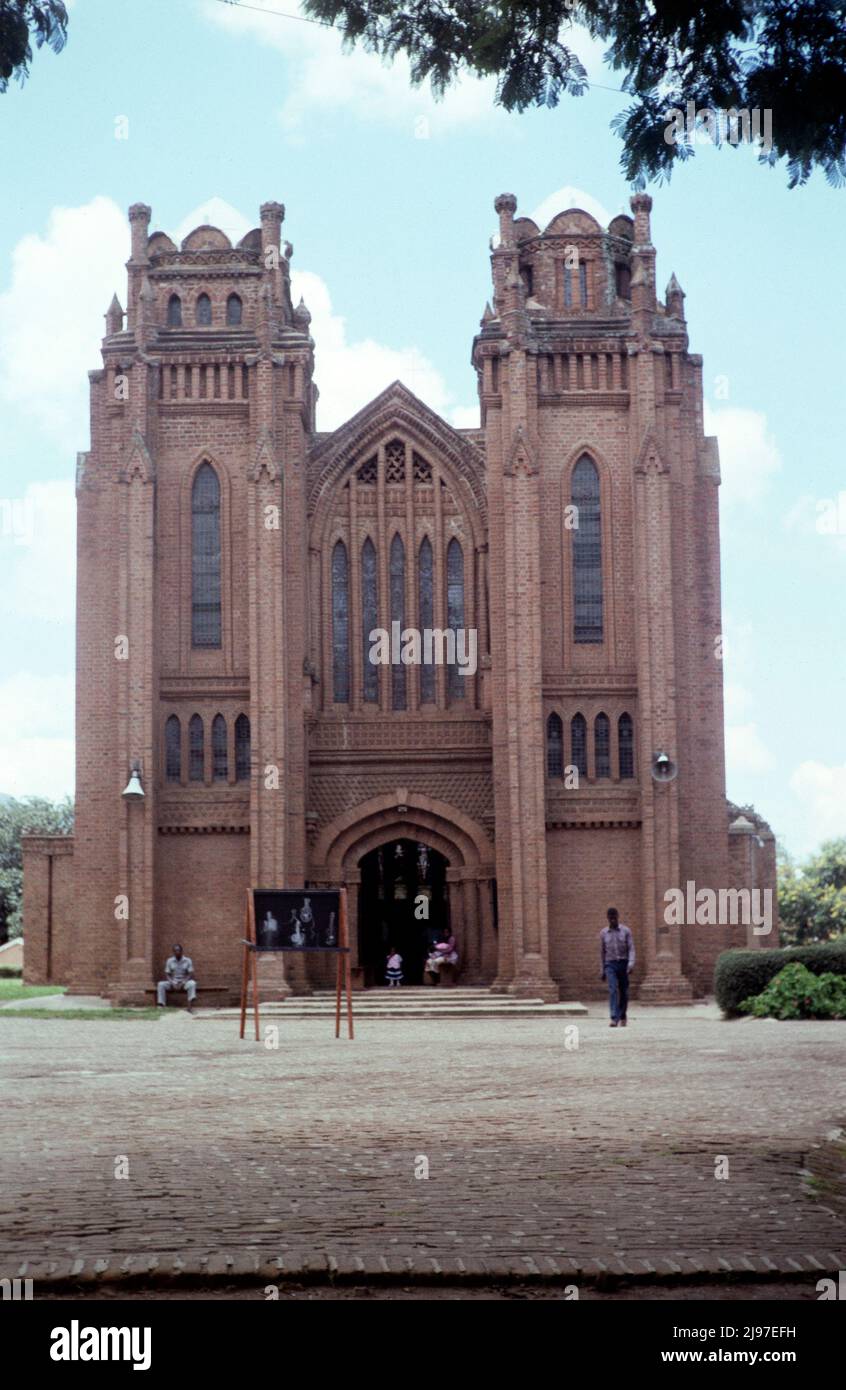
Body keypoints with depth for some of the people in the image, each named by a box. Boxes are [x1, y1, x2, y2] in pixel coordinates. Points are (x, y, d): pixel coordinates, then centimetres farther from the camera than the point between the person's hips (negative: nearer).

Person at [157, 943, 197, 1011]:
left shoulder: (188, 960, -1)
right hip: (173, 982, 2)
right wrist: (172, 983, -18)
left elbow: (190, 974, -7)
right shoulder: (169, 961, 3)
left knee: (192, 983, -35)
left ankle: (190, 1006, -46)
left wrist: (183, 982, -22)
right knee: (161, 984, -26)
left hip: (184, 982, -2)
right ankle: (161, 1006, -37)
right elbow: (167, 975, 1)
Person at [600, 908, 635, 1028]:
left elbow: (631, 948, -1)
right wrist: (603, 970, 13)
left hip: (623, 963, 0)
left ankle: (622, 1018, 21)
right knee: (612, 990, -16)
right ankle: (614, 1018, -24)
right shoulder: (603, 933, 7)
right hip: (610, 964, 0)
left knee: (624, 992, 6)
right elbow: (602, 952, 13)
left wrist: (631, 963, -16)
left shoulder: (625, 931, 3)